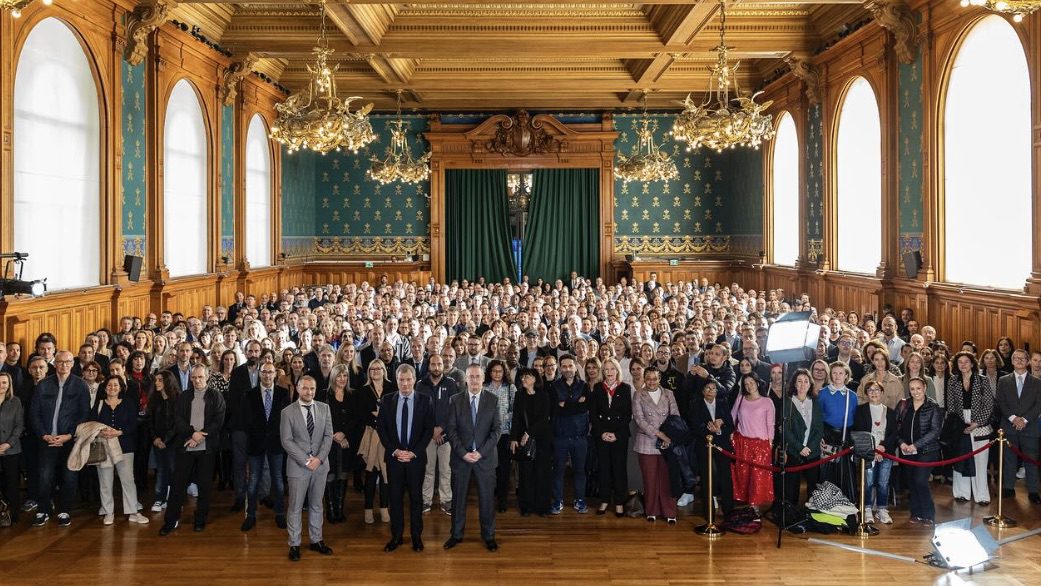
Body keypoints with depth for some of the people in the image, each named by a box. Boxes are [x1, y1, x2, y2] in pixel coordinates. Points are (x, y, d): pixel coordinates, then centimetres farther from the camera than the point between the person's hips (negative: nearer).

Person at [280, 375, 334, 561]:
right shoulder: (288, 412, -5)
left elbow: (328, 436, 2)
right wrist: (306, 460, -14)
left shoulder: (324, 408, 5)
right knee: (295, 507, 3)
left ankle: (316, 540, 23)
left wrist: (319, 458, -11)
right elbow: (287, 441, -8)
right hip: (298, 466, -3)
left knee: (316, 505, 13)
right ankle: (294, 544, 12)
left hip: (320, 464, 3)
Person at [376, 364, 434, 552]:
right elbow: (381, 428, 2)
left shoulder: (425, 401, -2)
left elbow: (429, 430, -2)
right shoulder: (386, 400, 2)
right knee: (395, 497, 6)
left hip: (416, 457, -1)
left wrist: (413, 452, -11)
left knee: (416, 496, 7)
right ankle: (396, 536, 15)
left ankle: (416, 535, 17)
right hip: (394, 457, 1)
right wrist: (394, 450, -8)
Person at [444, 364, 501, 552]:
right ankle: (456, 534, 21)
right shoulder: (456, 400, 2)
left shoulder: (493, 400, 1)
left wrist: (481, 452, -12)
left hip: (485, 457, 0)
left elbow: (497, 429, -3)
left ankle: (488, 535, 17)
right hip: (461, 456, 1)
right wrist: (463, 452, -12)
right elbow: (451, 429, -1)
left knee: (487, 497, 4)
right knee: (458, 497, 8)